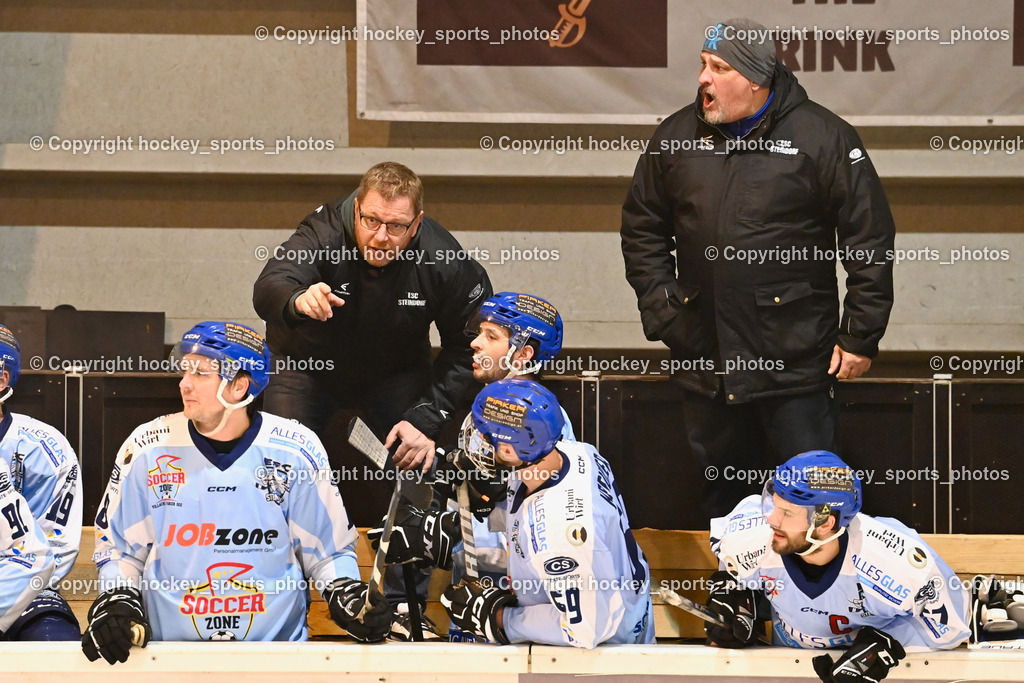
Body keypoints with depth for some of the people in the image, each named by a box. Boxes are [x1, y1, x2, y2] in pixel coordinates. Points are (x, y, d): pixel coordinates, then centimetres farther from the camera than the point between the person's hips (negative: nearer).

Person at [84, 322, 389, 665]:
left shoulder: (296, 452, 1)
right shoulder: (146, 449, 2)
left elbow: (329, 549, 11)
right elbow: (117, 546, 13)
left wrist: (346, 595, -6)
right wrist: (116, 600, -4)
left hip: (277, 646, 0)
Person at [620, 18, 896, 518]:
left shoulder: (822, 136, -6)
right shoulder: (676, 137, 6)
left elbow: (869, 240, -5)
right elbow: (642, 229, 17)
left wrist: (860, 338, -7)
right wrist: (661, 313, 6)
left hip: (796, 362, -4)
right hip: (704, 360, 4)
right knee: (721, 494, 14)